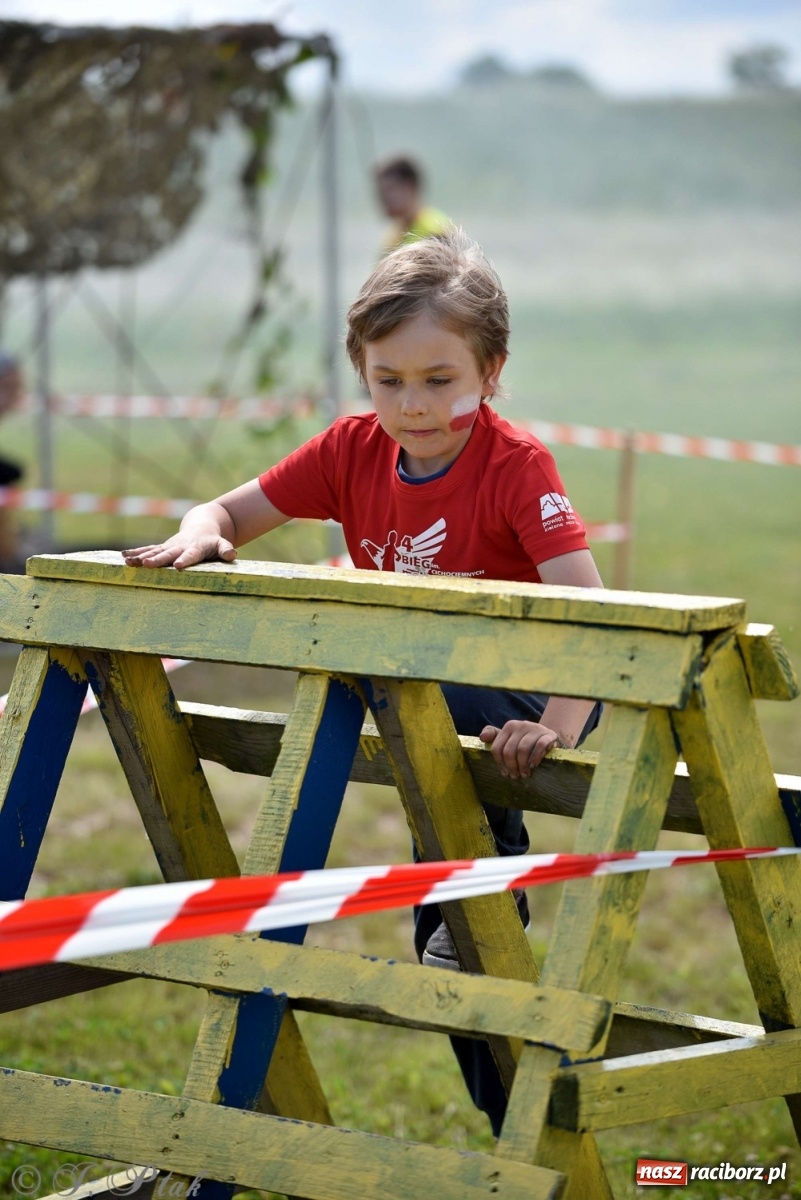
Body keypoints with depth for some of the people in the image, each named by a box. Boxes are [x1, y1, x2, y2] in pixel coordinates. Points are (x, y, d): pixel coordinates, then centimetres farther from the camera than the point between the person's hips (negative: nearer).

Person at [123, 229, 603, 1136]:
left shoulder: (516, 465, -22)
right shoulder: (353, 451, -6)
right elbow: (228, 514, 3)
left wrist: (556, 728, -49)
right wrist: (198, 537, -23)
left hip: (527, 685, -6)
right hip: (420, 694, 6)